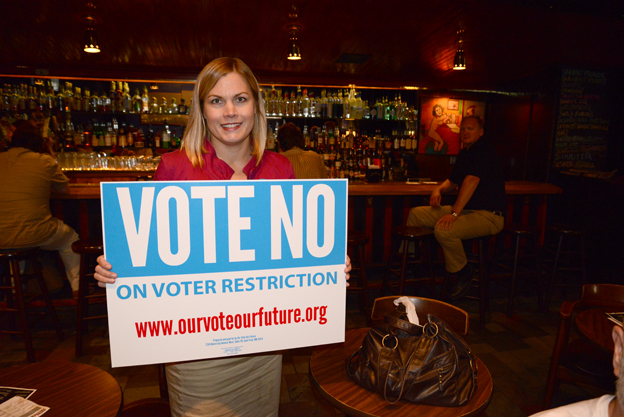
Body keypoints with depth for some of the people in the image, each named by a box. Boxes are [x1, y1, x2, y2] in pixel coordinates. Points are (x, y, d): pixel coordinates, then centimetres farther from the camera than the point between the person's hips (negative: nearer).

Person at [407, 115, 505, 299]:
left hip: (488, 215, -9)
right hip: (465, 209, 9)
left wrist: (454, 213, -34)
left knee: (444, 230, -35)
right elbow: (453, 181, 26)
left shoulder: (485, 151, -14)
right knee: (416, 214, 1)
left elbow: (472, 180, -26)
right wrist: (439, 189, 2)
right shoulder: (464, 153, 16)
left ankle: (463, 271, -8)